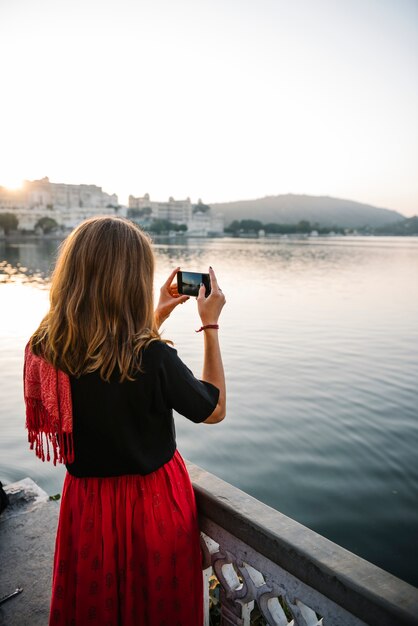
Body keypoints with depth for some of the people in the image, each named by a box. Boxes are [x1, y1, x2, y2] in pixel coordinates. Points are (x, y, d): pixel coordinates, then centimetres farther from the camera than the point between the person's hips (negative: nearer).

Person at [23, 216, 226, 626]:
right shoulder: (154, 358, -31)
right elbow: (214, 410, -12)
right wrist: (211, 325, -10)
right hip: (153, 504, -4)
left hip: (85, 502, 5)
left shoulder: (45, 349, -15)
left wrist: (157, 316, 7)